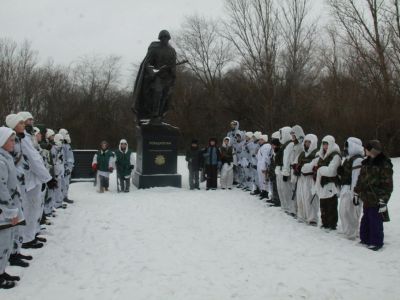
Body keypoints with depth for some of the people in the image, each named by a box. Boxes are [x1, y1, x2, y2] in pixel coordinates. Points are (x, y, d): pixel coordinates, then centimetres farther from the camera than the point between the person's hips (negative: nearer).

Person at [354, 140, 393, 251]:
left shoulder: (384, 164, -13)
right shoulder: (366, 163, 11)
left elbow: (387, 184, -15)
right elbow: (361, 179, 19)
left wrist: (383, 201, -17)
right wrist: (357, 192, 19)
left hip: (376, 200, -8)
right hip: (366, 198, 8)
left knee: (375, 222, 2)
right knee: (365, 220, 16)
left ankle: (376, 242, 15)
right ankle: (365, 239, 30)